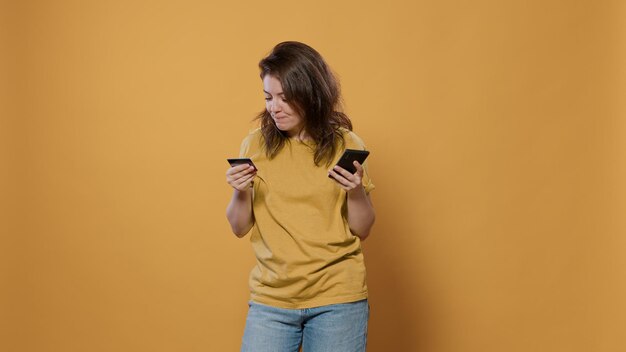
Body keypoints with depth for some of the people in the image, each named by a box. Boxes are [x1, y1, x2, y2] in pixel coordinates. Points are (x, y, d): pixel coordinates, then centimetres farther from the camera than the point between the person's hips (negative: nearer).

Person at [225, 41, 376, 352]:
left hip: (337, 300, -1)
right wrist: (241, 193, -14)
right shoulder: (255, 145, 0)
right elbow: (240, 228, 5)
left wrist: (356, 191, -18)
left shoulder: (345, 145, -3)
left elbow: (362, 230, 1)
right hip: (270, 299, 1)